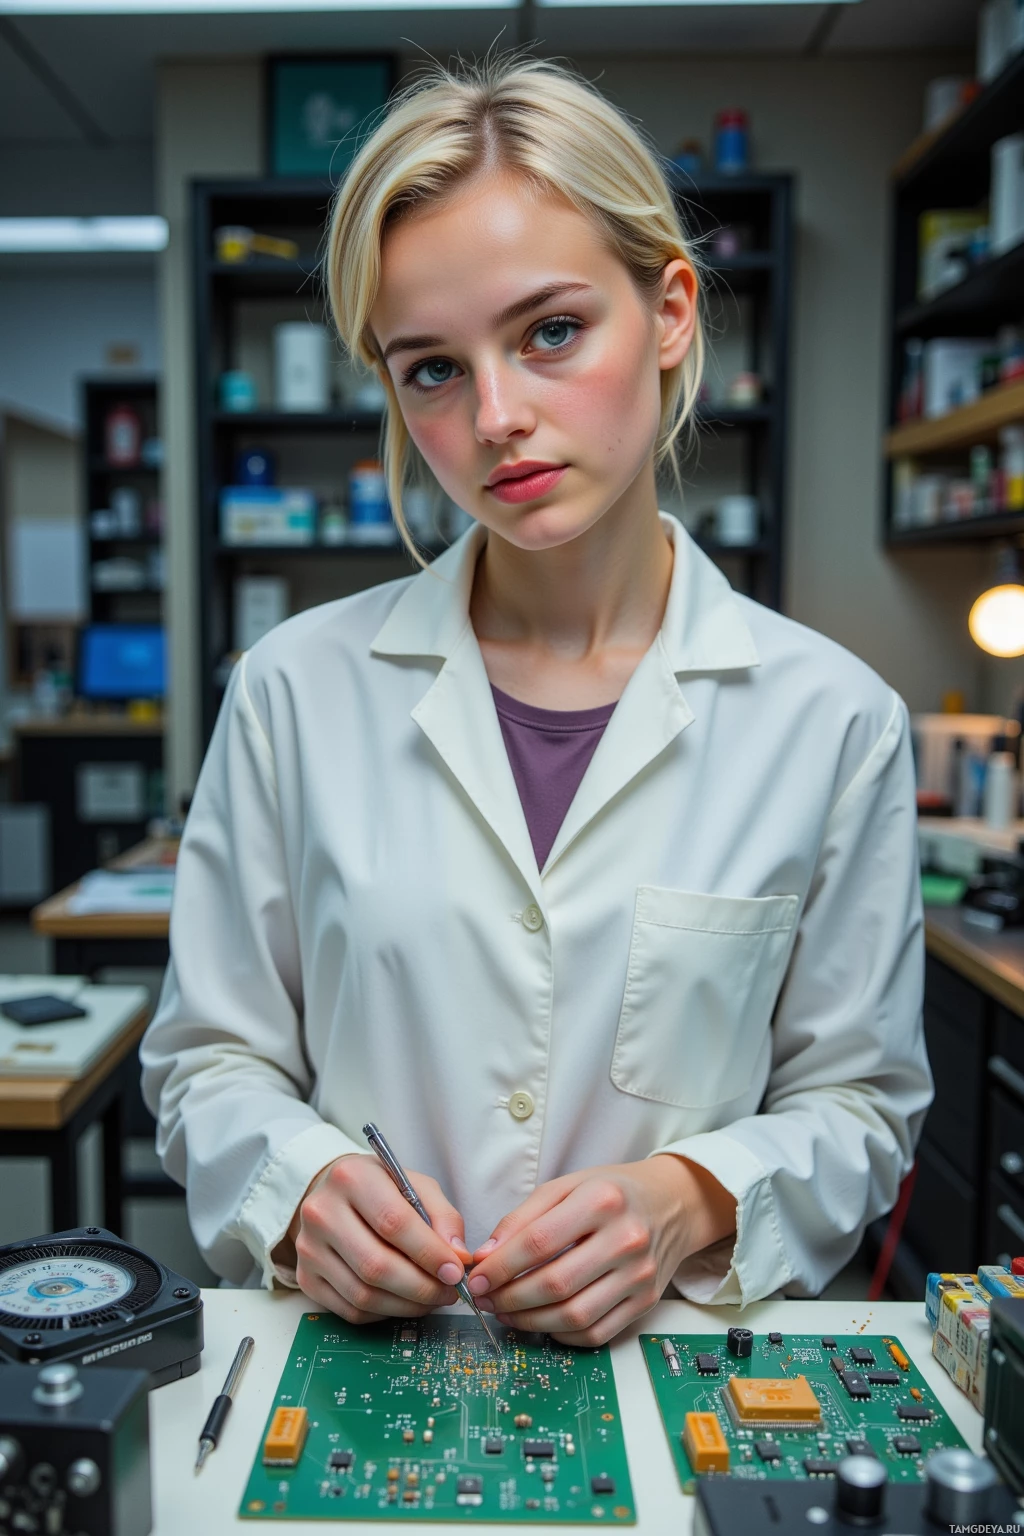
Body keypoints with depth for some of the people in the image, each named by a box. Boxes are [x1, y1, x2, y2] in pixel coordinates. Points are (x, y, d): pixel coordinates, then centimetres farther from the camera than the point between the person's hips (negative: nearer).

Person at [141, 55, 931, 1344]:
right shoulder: (300, 687, -2)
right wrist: (300, 1185, -14)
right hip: (352, 1378, 1)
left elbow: (857, 1100, 5)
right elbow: (210, 1060, 6)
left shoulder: (832, 719, -3)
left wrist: (695, 1200, -13)